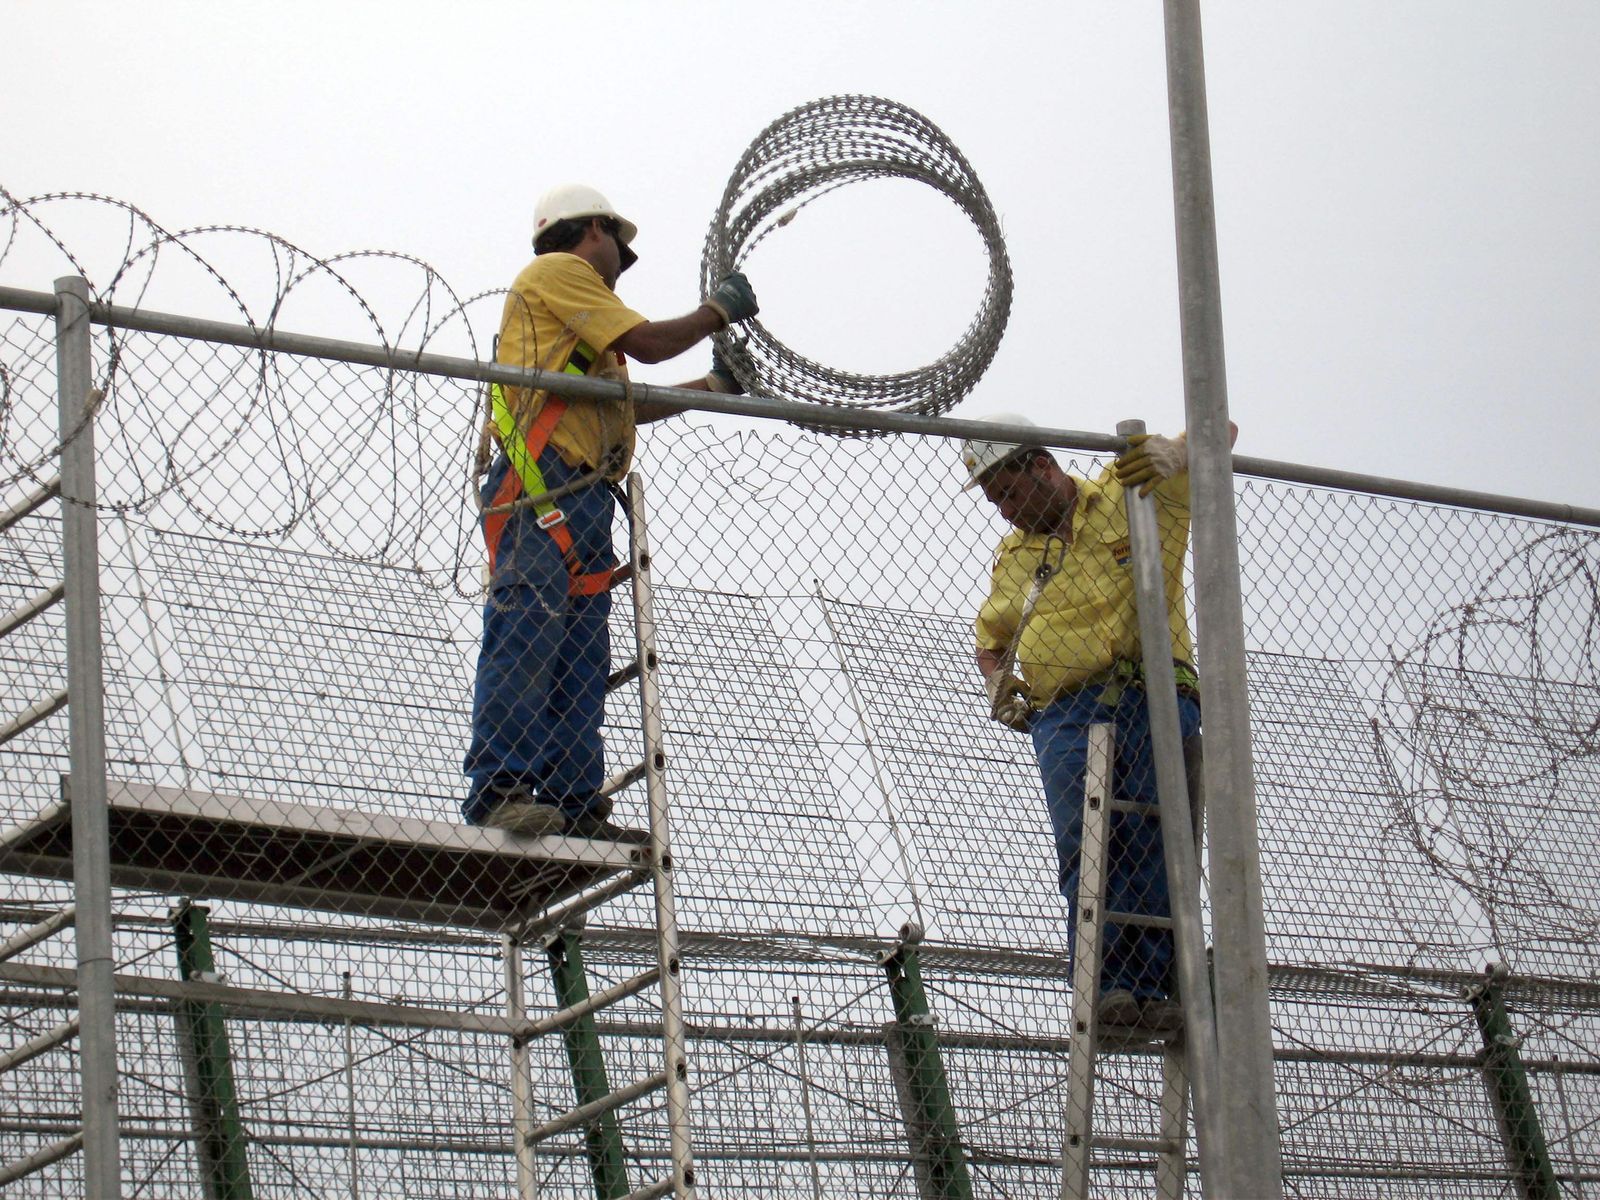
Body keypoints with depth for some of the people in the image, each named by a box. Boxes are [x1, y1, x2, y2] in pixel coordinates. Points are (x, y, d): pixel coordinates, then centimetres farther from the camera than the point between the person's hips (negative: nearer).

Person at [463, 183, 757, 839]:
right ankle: (500, 788, -29)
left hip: (581, 498, 11)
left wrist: (714, 384, 37)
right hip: (542, 484, -11)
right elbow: (647, 343, -4)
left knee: (581, 659, 2)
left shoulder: (577, 307, 35)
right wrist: (718, 310, 11)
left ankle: (574, 808, -4)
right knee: (527, 631, -20)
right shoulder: (557, 271, 5)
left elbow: (629, 405, 33)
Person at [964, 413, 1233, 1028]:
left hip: (1153, 695, -3)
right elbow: (991, 636, 41)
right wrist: (998, 682, 18)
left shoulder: (1134, 497, 12)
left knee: (1155, 839, -17)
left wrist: (1171, 454, -13)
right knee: (1085, 840, -19)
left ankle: (1156, 987, -20)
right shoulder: (1014, 555, 29)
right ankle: (1108, 987, -27)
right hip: (1064, 714, 3)